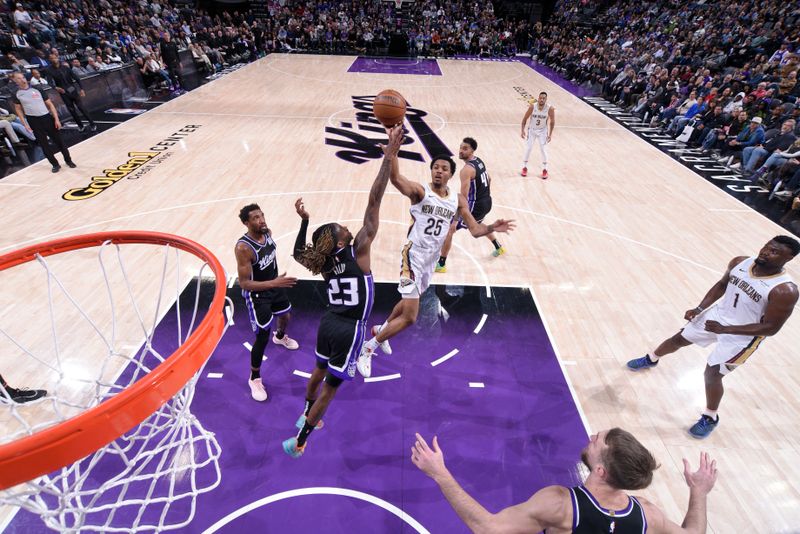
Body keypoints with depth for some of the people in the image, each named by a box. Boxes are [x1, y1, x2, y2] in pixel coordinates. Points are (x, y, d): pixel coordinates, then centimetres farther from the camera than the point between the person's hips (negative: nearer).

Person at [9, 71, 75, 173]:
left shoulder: (37, 89, 2)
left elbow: (50, 104, 3)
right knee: (44, 144, 4)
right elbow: (18, 109, 8)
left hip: (47, 117, 0)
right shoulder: (16, 94, 2)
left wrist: (56, 119, -6)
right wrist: (25, 124, -2)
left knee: (58, 140, 5)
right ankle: (55, 164, 12)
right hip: (33, 121, 0)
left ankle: (68, 160, 19)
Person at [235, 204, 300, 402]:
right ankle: (255, 379, 20)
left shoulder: (267, 232, -9)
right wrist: (273, 283, -40)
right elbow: (244, 283, -30)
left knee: (285, 315, 29)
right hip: (257, 294, -7)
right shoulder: (243, 247, -32)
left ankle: (280, 337, 66)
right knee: (262, 337, -3)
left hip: (274, 285, 7)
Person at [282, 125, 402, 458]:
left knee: (319, 372, 30)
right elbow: (374, 203, -23)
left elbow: (298, 254, 19)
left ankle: (306, 416, 53)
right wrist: (389, 156, -22)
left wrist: (304, 220, 17)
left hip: (328, 323, 6)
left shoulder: (323, 261, -4)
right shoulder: (358, 250, -19)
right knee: (331, 387, 9)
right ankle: (299, 441, 23)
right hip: (350, 329, -6)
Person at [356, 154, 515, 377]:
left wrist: (491, 228, -18)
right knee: (410, 317, -10)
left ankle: (381, 329, 53)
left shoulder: (458, 199, 4)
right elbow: (395, 178, -31)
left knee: (409, 301, 26)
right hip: (414, 256, -7)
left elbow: (475, 229, 2)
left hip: (431, 259, 7)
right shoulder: (420, 191, -11)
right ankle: (367, 348, 10)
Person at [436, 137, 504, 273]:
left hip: (476, 205, -9)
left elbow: (463, 198, -28)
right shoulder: (479, 161, 6)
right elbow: (488, 180, 20)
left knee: (448, 230, -5)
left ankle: (441, 264, 0)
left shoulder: (467, 169, -22)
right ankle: (499, 248, 54)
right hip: (487, 201, 10)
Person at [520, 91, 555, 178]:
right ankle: (524, 167, 14)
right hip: (532, 129, 1)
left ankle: (544, 169, 8)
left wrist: (550, 134, -10)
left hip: (543, 130, 0)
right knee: (528, 148, -3)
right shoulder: (532, 107, -21)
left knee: (543, 149, -5)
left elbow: (552, 122, -9)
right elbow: (525, 119, -8)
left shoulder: (550, 109, -21)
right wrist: (522, 130, -14)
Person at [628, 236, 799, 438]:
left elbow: (771, 328, -23)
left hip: (742, 335, -5)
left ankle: (710, 418, 24)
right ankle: (651, 360, 50)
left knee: (712, 374, -3)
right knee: (678, 339, 18)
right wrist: (699, 308, -1)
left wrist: (725, 329, -30)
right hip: (717, 315, 6)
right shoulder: (739, 262, -11)